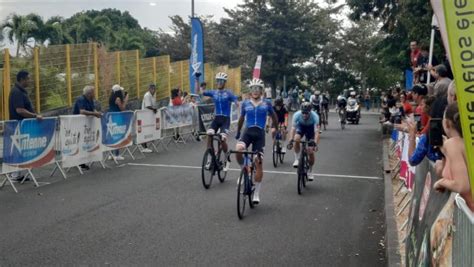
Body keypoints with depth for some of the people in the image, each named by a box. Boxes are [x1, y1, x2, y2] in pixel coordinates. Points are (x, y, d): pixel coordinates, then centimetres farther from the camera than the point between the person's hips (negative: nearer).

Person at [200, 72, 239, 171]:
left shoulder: (228, 93, -4)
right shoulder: (213, 92, 7)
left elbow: (237, 103, -13)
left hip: (225, 119, -4)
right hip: (216, 118, 4)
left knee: (222, 139, -15)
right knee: (209, 135, -17)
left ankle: (228, 160, 5)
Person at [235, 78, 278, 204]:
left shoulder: (266, 103, 3)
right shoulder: (245, 103, 6)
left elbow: (274, 117, 19)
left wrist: (274, 127, 18)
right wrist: (238, 133, 25)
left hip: (260, 134, -1)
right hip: (248, 132, 1)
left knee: (259, 163, -1)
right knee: (238, 150, -31)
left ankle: (256, 193, 9)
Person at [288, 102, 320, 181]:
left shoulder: (315, 116, -35)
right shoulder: (297, 115, -32)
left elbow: (316, 131, -41)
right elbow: (293, 128, -34)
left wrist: (315, 143, -53)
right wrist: (291, 140, -47)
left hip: (310, 128, -1)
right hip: (301, 126, 1)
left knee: (311, 152, -6)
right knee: (296, 140, -34)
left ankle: (310, 171, 16)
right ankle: (297, 159, -12)